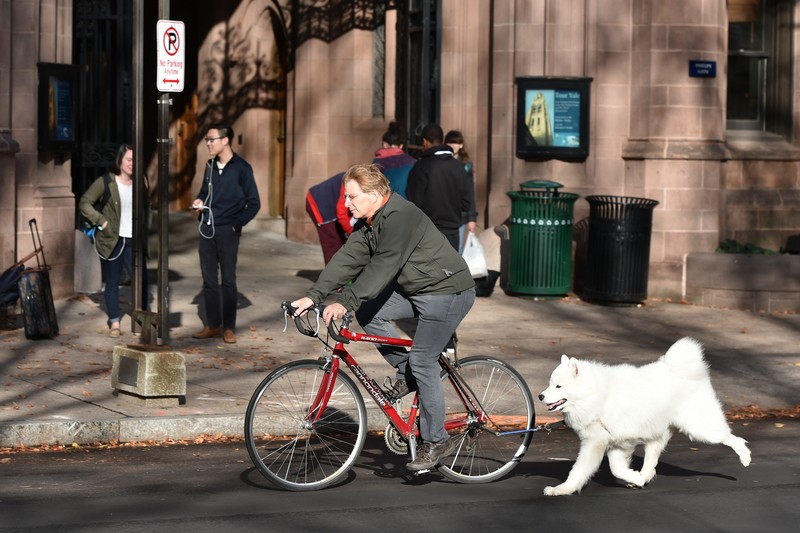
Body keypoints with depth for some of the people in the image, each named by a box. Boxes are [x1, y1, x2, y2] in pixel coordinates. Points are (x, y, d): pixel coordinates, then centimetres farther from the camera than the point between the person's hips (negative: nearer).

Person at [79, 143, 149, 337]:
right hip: (112, 240, -3)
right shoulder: (106, 182, -5)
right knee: (112, 282, 4)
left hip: (133, 241, 3)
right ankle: (114, 323, 10)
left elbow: (147, 205, 26)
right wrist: (101, 221, -13)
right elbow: (84, 202, -6)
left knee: (142, 278, -3)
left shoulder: (139, 184, 9)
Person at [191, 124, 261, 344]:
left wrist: (236, 224, -11)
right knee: (209, 279, 8)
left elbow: (254, 203, -6)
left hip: (227, 231, -6)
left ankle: (229, 328, 6)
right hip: (207, 229, 6)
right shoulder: (210, 166, 10)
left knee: (228, 280, 0)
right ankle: (212, 325, 15)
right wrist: (199, 202, 3)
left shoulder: (241, 168, -7)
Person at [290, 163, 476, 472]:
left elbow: (383, 265, -33)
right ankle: (407, 375, 10)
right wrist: (313, 296, -9)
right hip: (414, 289, 10)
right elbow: (348, 259, 0)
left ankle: (435, 441, -2)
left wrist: (345, 302, -39)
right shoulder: (368, 223, 4)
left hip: (448, 291, -10)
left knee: (422, 360, -12)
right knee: (367, 313, -4)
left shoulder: (400, 217, -25)